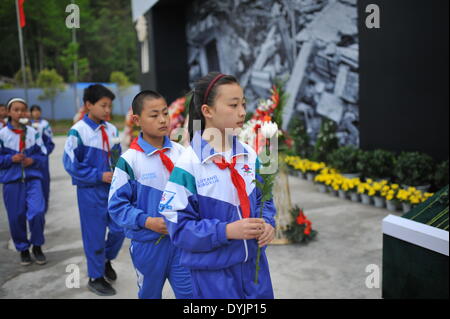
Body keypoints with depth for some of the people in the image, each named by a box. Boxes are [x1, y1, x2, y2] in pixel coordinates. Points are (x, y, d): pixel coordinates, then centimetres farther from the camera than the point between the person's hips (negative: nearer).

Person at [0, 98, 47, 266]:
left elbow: (42, 154, 8)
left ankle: (37, 246, 10)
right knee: (16, 217, 5)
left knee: (37, 212, -13)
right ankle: (23, 249, 26)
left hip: (33, 178, 0)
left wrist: (33, 160, -10)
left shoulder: (33, 132, 3)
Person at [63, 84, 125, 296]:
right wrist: (99, 175, -15)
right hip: (90, 190, -5)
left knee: (119, 228, 9)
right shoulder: (78, 131, -13)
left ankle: (106, 260, 38)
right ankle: (95, 277, 25)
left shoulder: (112, 130, 2)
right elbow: (70, 163, -12)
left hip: (112, 186, 5)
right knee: (95, 234, 6)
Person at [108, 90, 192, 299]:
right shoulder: (129, 160, -14)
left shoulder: (180, 152, -3)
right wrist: (147, 221, -20)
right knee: (149, 293, 21)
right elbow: (117, 204, -10)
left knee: (190, 292, 6)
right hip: (148, 243, -2)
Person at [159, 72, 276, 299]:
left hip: (254, 264, 6)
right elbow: (179, 227, -16)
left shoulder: (250, 156, 0)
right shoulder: (189, 164, -18)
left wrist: (268, 223, -9)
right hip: (213, 271, -5)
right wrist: (227, 230, -25)